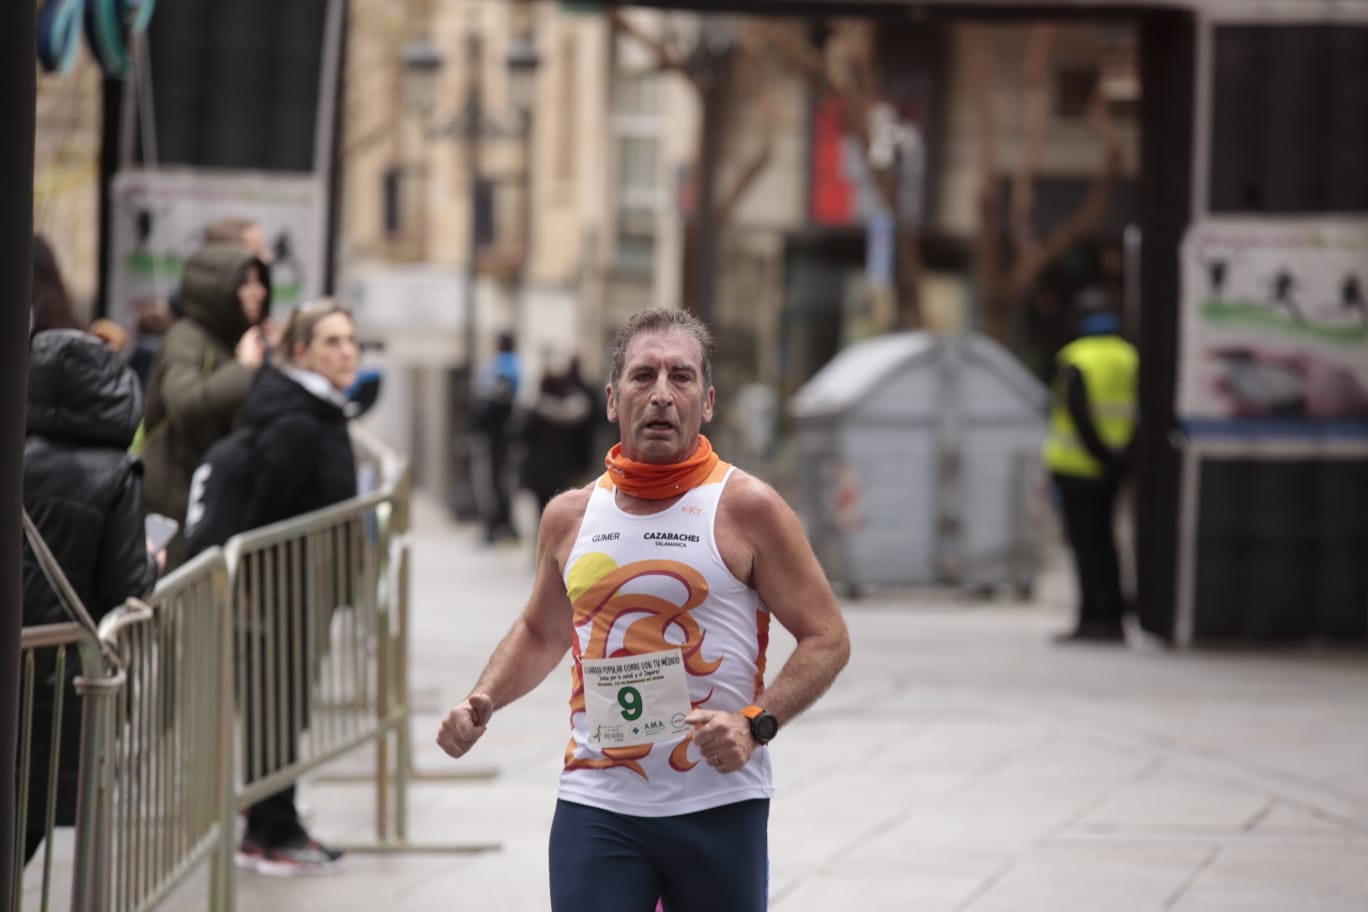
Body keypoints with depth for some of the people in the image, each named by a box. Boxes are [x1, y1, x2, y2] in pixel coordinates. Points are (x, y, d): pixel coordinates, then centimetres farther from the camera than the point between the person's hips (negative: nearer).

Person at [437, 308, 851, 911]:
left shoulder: (746, 509, -3)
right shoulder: (571, 517, 9)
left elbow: (827, 639, -1)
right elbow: (540, 632, 25)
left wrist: (755, 723, -16)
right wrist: (483, 701, 7)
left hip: (718, 808, -2)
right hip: (595, 807, 2)